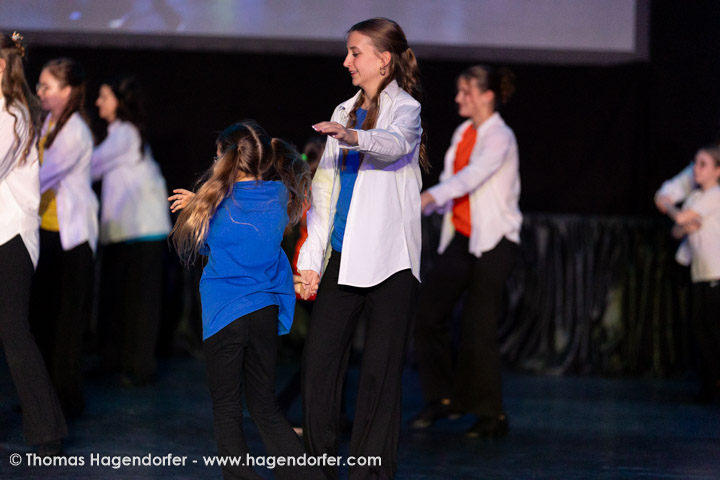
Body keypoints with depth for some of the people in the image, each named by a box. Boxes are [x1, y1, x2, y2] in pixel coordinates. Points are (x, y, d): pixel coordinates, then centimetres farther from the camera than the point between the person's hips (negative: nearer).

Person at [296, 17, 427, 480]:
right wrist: (311, 259, 11)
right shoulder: (345, 112, 17)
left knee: (380, 373, -4)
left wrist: (355, 137, -49)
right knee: (319, 361, 0)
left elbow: (395, 144, -28)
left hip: (389, 259, -6)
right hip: (344, 258, 6)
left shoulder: (405, 107, -3)